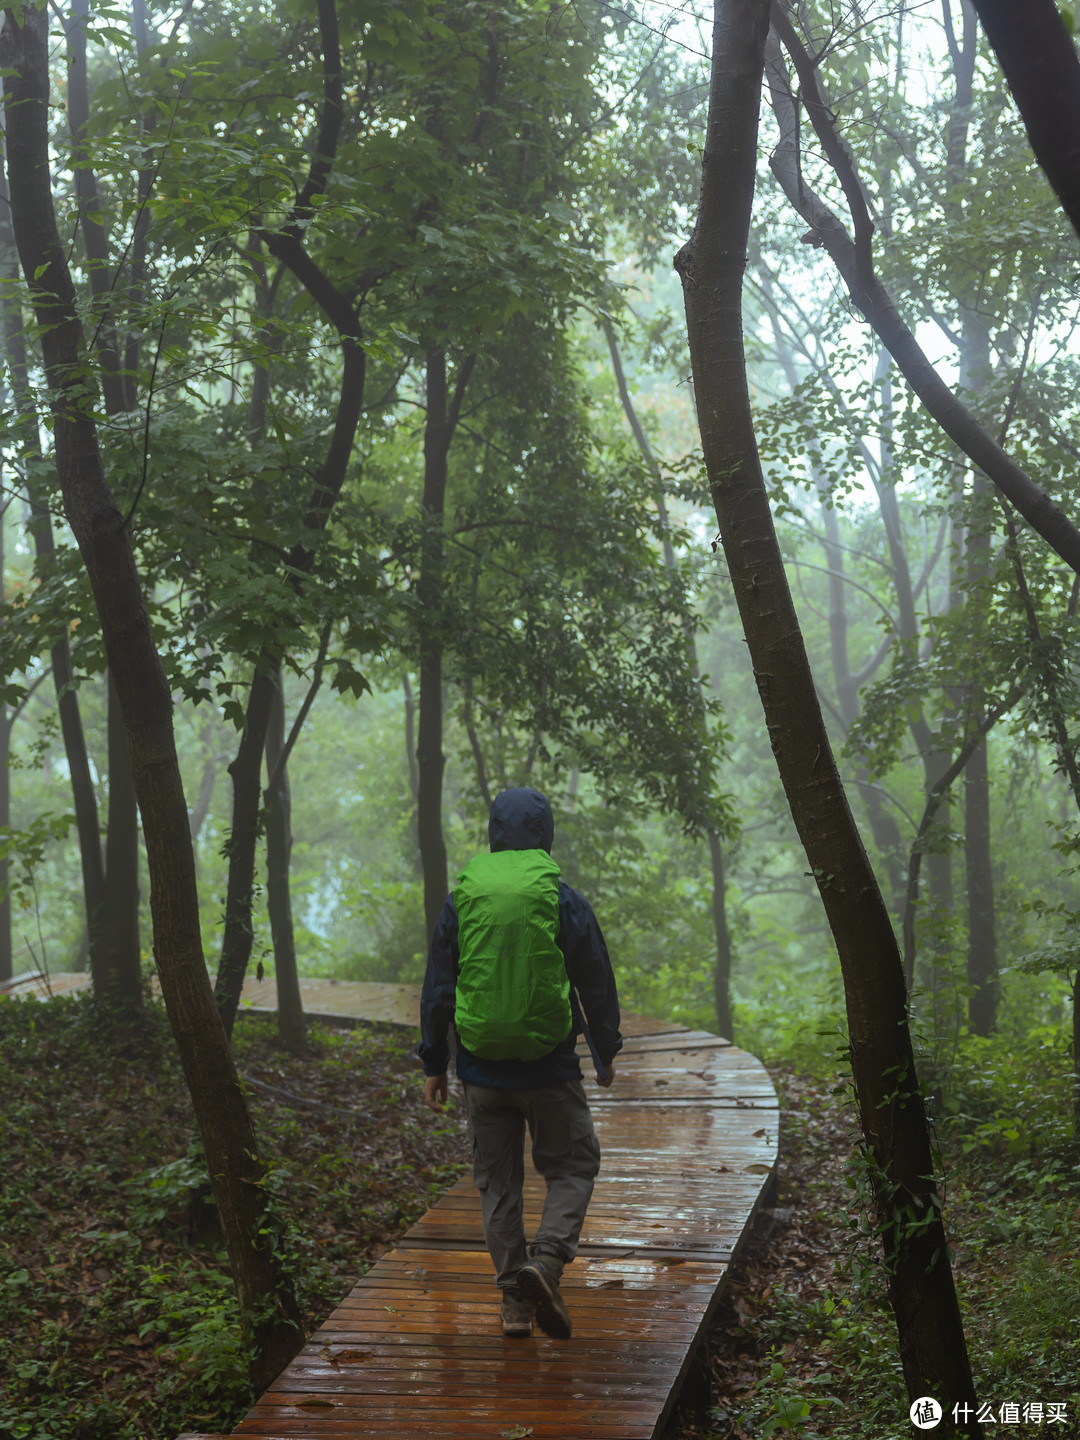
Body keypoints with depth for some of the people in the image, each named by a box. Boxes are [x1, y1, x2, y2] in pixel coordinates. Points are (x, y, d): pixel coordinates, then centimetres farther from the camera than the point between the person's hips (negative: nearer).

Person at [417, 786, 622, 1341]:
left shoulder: (460, 901, 0)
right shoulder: (564, 901, -5)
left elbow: (437, 990, 4)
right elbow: (597, 984, 1)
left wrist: (434, 1064, 12)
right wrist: (605, 1052, 15)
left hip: (482, 1068, 2)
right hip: (549, 1066, -2)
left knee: (497, 1181, 13)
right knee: (573, 1165, 12)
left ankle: (515, 1300, 15)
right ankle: (547, 1258, -11)